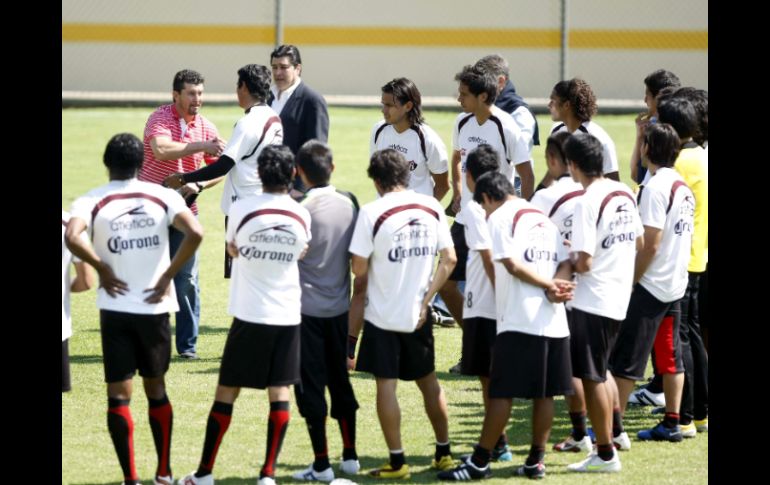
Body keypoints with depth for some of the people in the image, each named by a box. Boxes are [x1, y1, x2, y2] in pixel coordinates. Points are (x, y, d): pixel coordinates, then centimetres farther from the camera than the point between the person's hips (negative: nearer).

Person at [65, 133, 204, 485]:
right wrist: (168, 276, -6)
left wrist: (102, 268, -9)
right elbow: (195, 233, -15)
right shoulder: (163, 196, -1)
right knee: (156, 388, 18)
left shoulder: (92, 201, -5)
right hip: (155, 307, 2)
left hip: (115, 308, -2)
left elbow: (72, 237, -24)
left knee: (119, 394, 2)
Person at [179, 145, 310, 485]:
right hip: (287, 316, 2)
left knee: (226, 392, 6)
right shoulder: (301, 215, -1)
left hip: (249, 316, -2)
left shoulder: (241, 209, -9)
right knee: (280, 393, 5)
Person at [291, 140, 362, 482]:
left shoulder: (301, 208, -16)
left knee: (311, 387, 0)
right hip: (340, 309, 5)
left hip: (306, 309, -5)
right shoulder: (349, 204, 0)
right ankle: (350, 456, 21)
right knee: (340, 381, 16)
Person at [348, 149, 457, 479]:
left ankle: (397, 462, 3)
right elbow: (449, 259, 0)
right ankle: (444, 452, 24)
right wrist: (426, 300, 1)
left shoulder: (372, 213, -15)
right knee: (428, 381, 17)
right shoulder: (431, 207, 0)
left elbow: (359, 269, -14)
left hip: (383, 315, -4)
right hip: (418, 315, 5)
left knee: (386, 384, 2)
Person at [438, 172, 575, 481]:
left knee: (501, 393, -4)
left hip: (518, 322, -7)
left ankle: (479, 462, -1)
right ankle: (536, 461, 13)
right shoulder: (545, 220, 19)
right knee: (544, 394, 10)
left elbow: (512, 264, -13)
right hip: (554, 321, 7)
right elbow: (566, 264, 9)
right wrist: (556, 288, -8)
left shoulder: (500, 217, -2)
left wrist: (549, 286, -7)